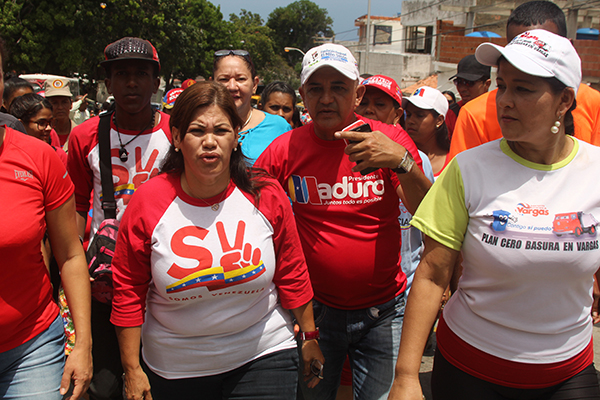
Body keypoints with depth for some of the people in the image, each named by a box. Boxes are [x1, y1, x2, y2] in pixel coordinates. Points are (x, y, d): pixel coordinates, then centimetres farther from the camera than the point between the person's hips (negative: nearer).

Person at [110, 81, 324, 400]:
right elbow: (129, 291, -4)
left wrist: (310, 336, 7)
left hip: (263, 356, 0)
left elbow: (292, 274, 0)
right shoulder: (147, 201, -11)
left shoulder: (268, 196, -10)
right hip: (175, 368, 1)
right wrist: (132, 369, -1)